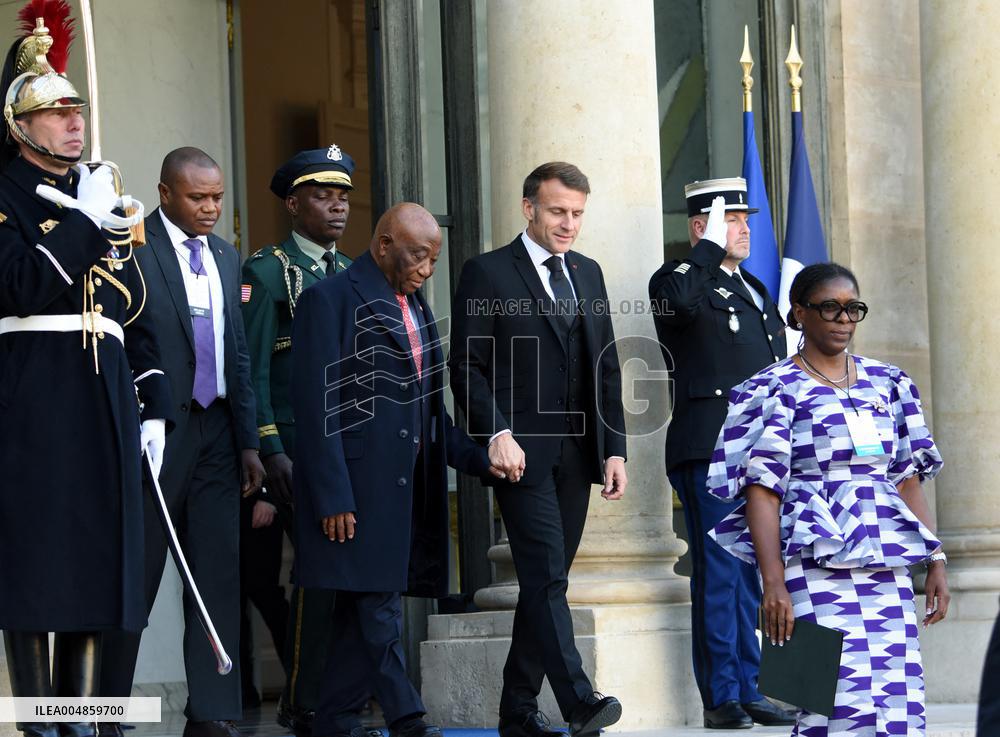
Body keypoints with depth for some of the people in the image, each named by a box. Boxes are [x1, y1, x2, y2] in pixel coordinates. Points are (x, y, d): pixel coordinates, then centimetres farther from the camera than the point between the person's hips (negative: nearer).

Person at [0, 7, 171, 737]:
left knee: (98, 561, 5)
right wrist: (84, 220, -12)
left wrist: (154, 407, 12)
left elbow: (138, 315, 19)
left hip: (106, 398, 6)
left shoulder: (106, 200, 19)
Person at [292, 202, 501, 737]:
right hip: (358, 490, -8)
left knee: (363, 608, 9)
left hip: (405, 488, 8)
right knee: (377, 611, -8)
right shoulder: (330, 300, -8)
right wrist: (333, 498, -18)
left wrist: (477, 458, 10)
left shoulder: (415, 308, 18)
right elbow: (318, 408, -13)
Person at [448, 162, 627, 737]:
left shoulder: (588, 274, 16)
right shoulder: (488, 273, -1)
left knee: (546, 581, 7)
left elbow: (606, 369, 17)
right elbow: (467, 366, -5)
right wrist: (497, 433, -17)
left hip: (577, 453, 6)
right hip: (523, 452, -6)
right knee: (546, 576, -15)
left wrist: (615, 447, 9)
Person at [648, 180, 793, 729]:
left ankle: (748, 691, 15)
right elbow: (677, 300, -29)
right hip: (710, 451, -8)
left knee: (752, 578, 10)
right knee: (718, 574, -7)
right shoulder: (681, 279, -1)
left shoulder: (755, 291, 23)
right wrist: (711, 247, -16)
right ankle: (720, 698, -4)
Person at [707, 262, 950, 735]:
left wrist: (935, 560, 10)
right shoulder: (778, 389, 0)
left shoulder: (886, 383, 16)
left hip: (887, 568, 5)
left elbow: (908, 479, 18)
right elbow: (761, 490, -6)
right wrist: (773, 581, -15)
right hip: (816, 567, -5)